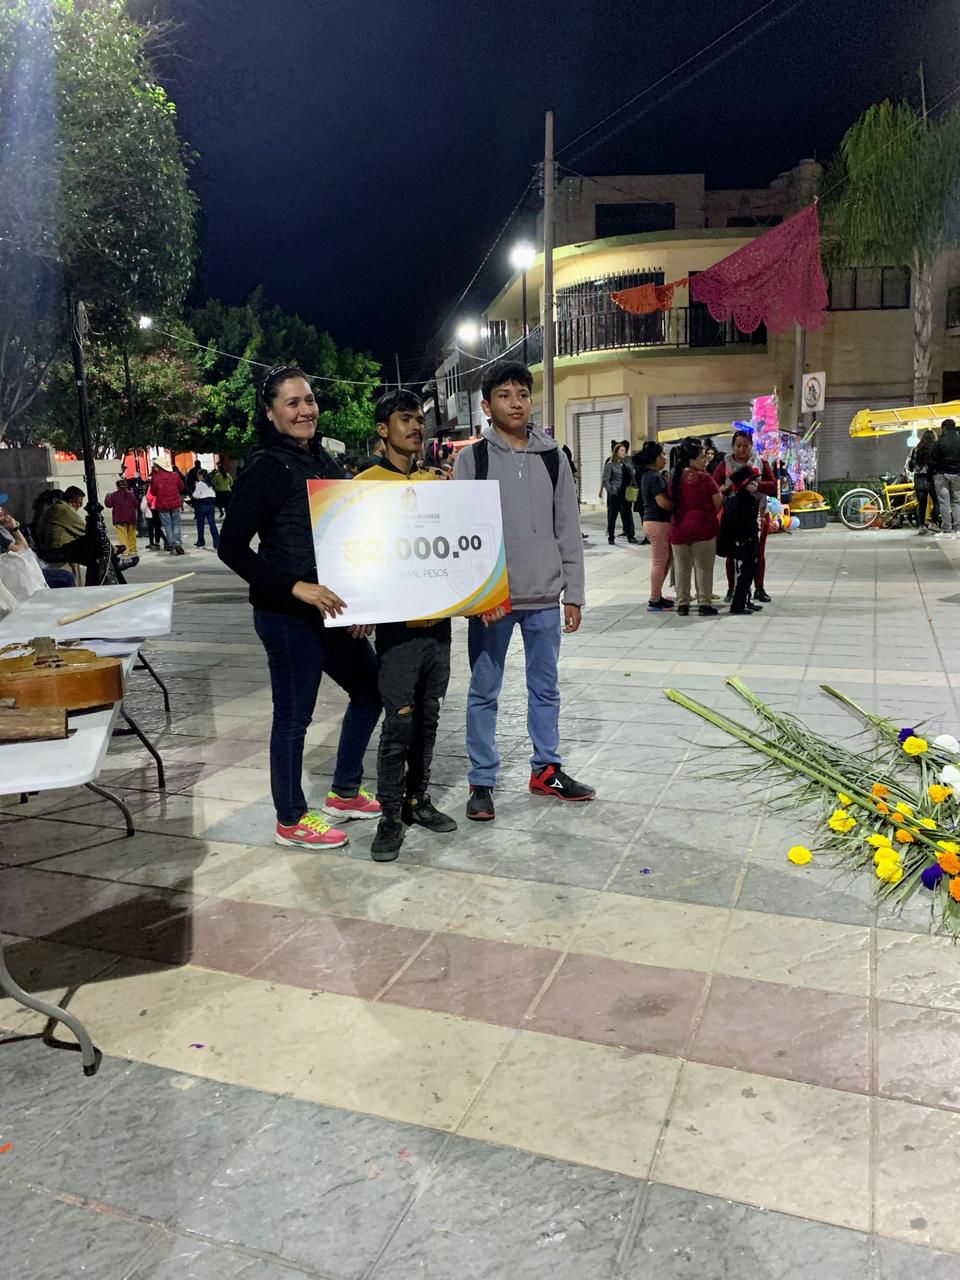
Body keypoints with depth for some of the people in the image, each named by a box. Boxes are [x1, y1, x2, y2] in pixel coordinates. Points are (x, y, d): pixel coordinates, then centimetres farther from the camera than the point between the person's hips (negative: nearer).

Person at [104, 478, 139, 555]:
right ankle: (133, 550, 20)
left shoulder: (114, 495, -7)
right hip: (131, 519, 4)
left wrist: (107, 497, 15)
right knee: (131, 535, 14)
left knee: (123, 536, -7)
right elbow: (135, 504, 11)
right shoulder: (131, 494, 5)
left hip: (120, 520, -4)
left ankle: (125, 551, -16)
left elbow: (108, 504, -2)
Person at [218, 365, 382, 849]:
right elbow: (231, 547, -17)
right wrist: (297, 588, -24)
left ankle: (344, 794, 34)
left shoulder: (321, 459, 10)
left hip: (330, 607, 9)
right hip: (288, 614, -8)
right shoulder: (266, 467, -13)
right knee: (294, 716, 4)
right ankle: (291, 820, 23)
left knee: (370, 690, 18)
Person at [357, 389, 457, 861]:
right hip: (397, 621, -5)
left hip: (438, 617, 5)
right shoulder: (366, 484, -4)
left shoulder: (437, 481, 12)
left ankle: (418, 798, 26)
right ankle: (390, 814, 8)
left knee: (428, 716, 12)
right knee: (399, 720, -4)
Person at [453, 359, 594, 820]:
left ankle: (546, 769, 28)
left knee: (545, 688, 13)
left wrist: (574, 594, 5)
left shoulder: (552, 457, 7)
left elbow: (568, 530, 8)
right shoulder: (471, 458, -1)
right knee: (484, 692, 5)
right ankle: (482, 781, 16)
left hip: (545, 597, 3)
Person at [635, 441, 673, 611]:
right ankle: (654, 601, 4)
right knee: (660, 562, -2)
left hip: (653, 521, 10)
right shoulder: (654, 477, -17)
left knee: (667, 559, 18)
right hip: (658, 522, -10)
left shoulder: (649, 475, 14)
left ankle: (657, 596, 24)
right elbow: (663, 502, -22)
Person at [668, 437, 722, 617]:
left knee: (681, 567, 10)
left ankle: (682, 604, 13)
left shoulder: (674, 478, 4)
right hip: (702, 527, -5)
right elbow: (718, 503, -8)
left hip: (679, 528, 5)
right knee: (703, 568, 3)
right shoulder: (704, 478, -11)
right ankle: (704, 604, 5)